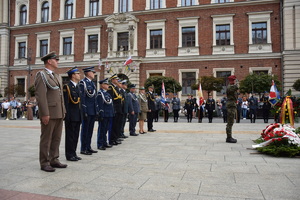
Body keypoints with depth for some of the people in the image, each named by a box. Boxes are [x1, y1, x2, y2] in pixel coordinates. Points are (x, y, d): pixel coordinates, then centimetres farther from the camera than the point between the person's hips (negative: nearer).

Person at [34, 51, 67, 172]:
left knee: (56, 138, 12)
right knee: (46, 139, 1)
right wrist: (45, 114, -20)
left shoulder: (55, 76, 19)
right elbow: (40, 95, -15)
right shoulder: (41, 75, -6)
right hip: (49, 114, -8)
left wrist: (63, 111, 15)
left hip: (59, 113, 8)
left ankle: (54, 160, 22)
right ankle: (44, 163, 10)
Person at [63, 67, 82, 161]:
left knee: (75, 135, 13)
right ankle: (69, 155, 11)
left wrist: (81, 115, 14)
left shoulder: (77, 87, 16)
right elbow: (65, 103, -14)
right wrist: (67, 116, -18)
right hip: (71, 116, -8)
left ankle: (73, 153, 23)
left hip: (77, 116, 8)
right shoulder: (67, 87, -9)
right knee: (70, 135, 1)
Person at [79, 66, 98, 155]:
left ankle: (88, 147, 23)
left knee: (90, 129, 13)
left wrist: (96, 109, 15)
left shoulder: (92, 83, 16)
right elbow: (82, 97, -15)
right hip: (87, 110, -8)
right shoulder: (82, 82, -9)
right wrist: (84, 111, -19)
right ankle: (83, 149, 8)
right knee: (85, 129, 0)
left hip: (93, 110, 8)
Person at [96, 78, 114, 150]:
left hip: (108, 115, 9)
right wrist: (101, 115, -19)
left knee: (105, 130, 15)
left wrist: (112, 113, 18)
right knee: (101, 130, -2)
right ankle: (100, 144, 5)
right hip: (103, 115, -9)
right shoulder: (100, 93, -10)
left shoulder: (107, 93, 17)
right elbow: (99, 105, -15)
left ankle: (104, 143, 24)